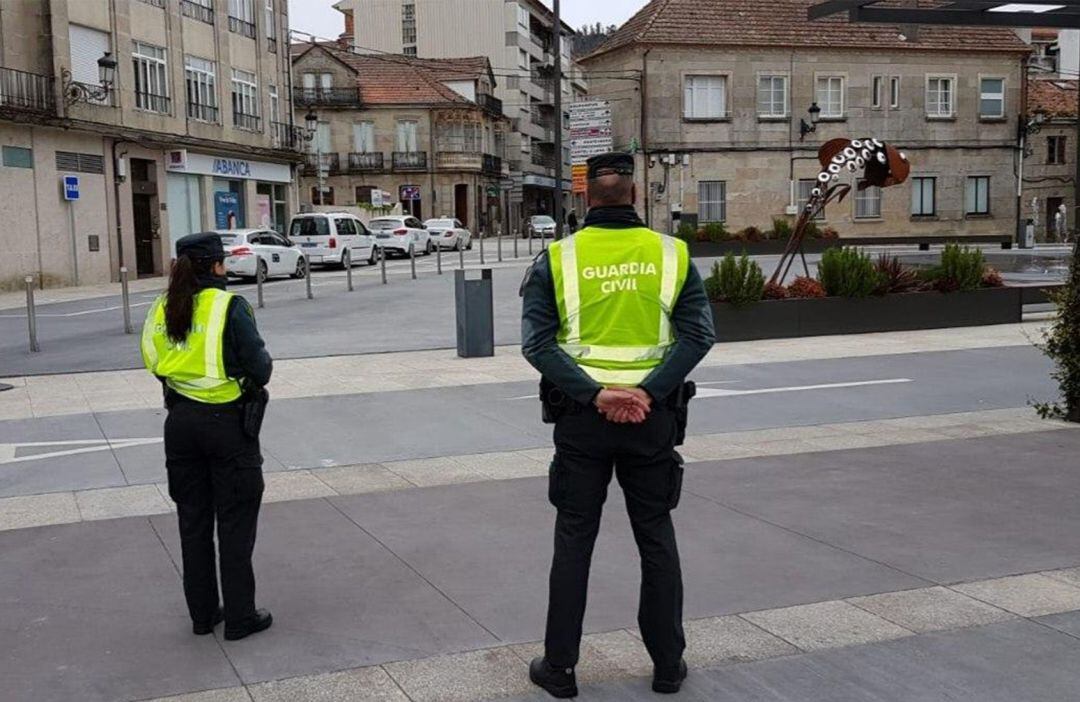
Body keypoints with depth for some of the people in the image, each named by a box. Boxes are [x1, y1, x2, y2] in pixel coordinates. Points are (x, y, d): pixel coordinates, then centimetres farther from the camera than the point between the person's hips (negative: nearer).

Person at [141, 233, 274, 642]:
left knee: (193, 521, 15)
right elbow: (259, 367, -16)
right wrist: (263, 368, 4)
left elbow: (156, 364, 8)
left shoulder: (163, 309, 3)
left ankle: (202, 613, 24)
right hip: (228, 422, -5)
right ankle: (240, 618, 12)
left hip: (181, 421, 6)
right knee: (235, 522, 6)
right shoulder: (228, 306, -15)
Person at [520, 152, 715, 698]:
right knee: (657, 541, 13)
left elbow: (537, 342, -11)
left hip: (580, 416, -1)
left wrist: (595, 394, -16)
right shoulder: (671, 254, 0)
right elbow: (699, 333, -9)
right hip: (652, 416, 1)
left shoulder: (557, 258, -3)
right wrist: (649, 393, -15)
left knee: (573, 542, 10)